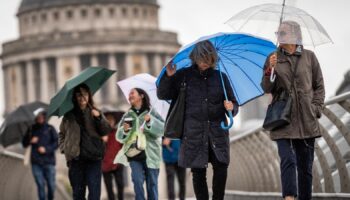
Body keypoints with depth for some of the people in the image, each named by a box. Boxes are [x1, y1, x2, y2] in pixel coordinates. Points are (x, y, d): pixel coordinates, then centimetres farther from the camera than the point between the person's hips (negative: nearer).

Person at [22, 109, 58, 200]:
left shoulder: (50, 128, 3)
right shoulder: (32, 129, 12)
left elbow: (57, 142, -3)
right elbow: (24, 143, 16)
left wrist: (46, 149, -15)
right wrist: (30, 141, -5)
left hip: (48, 162, -2)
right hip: (36, 162, 2)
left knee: (51, 185, -2)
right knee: (40, 185, -1)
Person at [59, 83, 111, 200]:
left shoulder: (95, 113, 7)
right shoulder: (69, 115, 9)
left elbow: (106, 131, -2)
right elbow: (62, 133, 19)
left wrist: (99, 118, -17)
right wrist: (64, 148, 6)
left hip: (94, 157, -1)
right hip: (75, 158, 1)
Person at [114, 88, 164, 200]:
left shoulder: (151, 112, 2)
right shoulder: (128, 115, 12)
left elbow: (162, 129, -10)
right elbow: (119, 137, 10)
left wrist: (151, 121, -24)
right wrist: (124, 130, -11)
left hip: (150, 154, -2)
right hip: (134, 154, 2)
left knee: (152, 183, 2)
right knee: (137, 181, -13)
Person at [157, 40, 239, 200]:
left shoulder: (220, 77, 9)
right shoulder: (184, 76, 4)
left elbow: (234, 105, 13)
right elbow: (162, 95, 5)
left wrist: (231, 107, -11)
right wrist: (169, 76, -10)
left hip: (217, 131, 1)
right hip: (194, 133, -1)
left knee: (221, 168, -10)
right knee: (198, 172, 2)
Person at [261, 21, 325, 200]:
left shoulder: (309, 56, 5)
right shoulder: (273, 58, 5)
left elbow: (319, 86, 9)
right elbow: (267, 89, 3)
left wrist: (316, 109, -1)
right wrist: (269, 71, -15)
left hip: (306, 121, 1)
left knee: (305, 165, 6)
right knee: (288, 160, -15)